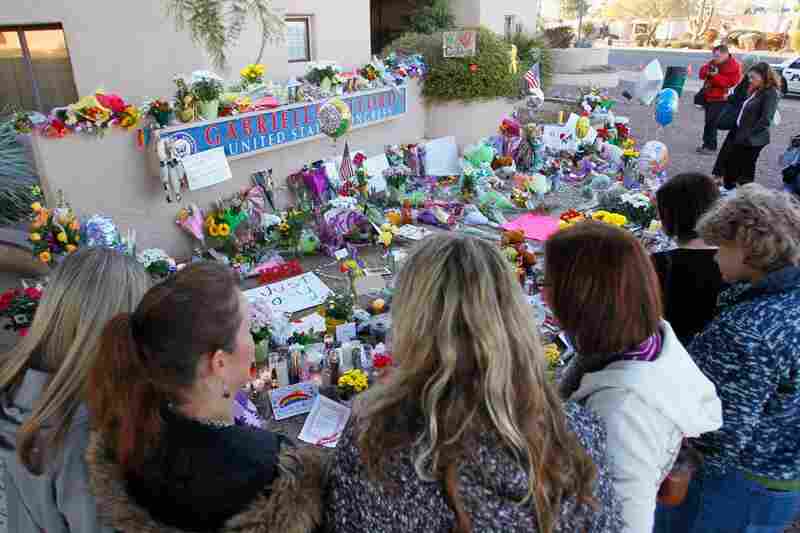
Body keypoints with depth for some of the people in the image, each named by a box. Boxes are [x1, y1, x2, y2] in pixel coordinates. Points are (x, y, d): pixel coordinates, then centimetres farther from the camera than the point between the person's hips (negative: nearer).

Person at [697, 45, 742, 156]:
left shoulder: (734, 66, -11)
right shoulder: (713, 62, 11)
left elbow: (730, 82, -20)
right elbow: (702, 74, 12)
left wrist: (715, 76, -23)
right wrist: (707, 71, -11)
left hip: (719, 99, -8)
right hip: (708, 97, 8)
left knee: (712, 122, -11)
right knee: (708, 121, 13)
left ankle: (711, 146, -4)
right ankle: (706, 144, 22)